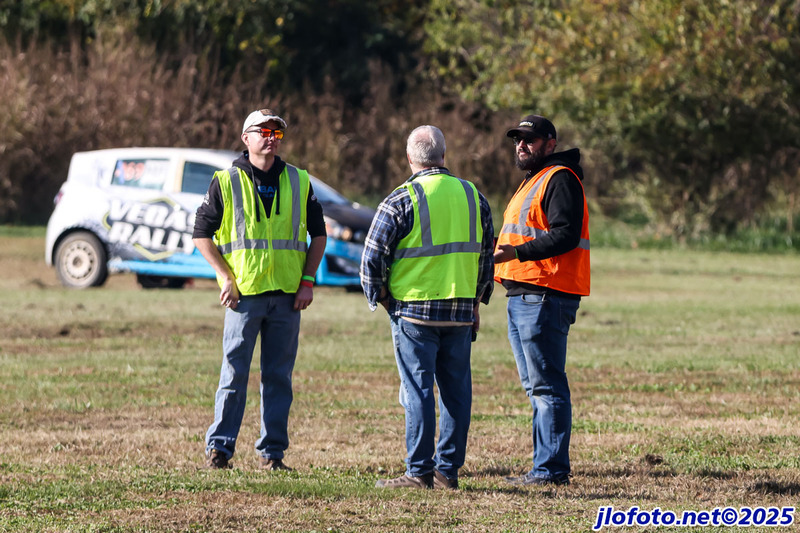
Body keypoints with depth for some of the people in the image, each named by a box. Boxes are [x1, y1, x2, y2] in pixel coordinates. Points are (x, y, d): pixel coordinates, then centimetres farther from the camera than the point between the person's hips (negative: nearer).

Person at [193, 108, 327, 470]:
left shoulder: (299, 182, 10)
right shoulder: (225, 182, 2)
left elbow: (318, 234, 15)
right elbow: (202, 234, 3)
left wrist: (307, 281, 4)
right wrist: (226, 277, -6)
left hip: (287, 295, 3)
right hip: (243, 293, -3)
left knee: (279, 376, 4)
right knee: (234, 374, -5)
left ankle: (273, 451, 9)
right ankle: (219, 447, 0)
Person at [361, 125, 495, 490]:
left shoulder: (401, 200, -7)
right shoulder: (473, 197, 8)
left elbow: (372, 261, -8)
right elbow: (487, 255, 16)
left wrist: (382, 300, 6)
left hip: (414, 310, -4)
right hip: (461, 311, 4)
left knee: (418, 391, -2)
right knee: (456, 390, 9)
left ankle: (419, 472, -2)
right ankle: (449, 469, 11)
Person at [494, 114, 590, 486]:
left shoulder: (560, 179, -9)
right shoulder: (531, 182, 24)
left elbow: (565, 235, -21)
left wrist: (517, 252, -27)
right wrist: (502, 257, 21)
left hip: (544, 298, -11)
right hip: (521, 297, 11)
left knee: (547, 386, -11)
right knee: (534, 386, 13)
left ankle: (552, 469, -12)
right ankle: (546, 466, 18)